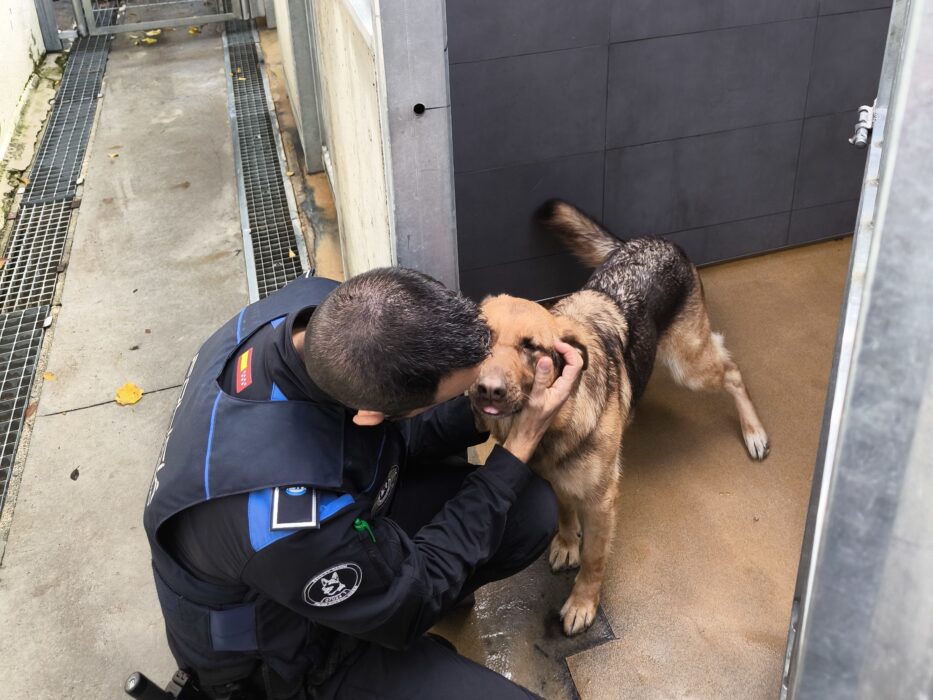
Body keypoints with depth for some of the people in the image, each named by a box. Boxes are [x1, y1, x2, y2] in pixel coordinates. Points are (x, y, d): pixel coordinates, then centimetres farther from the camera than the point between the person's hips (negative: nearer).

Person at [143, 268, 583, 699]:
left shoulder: (317, 305, -23)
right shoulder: (285, 520, -44)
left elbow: (393, 436, -4)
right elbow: (408, 600, -23)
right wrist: (522, 442, -23)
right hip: (283, 644, -6)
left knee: (531, 510, -6)